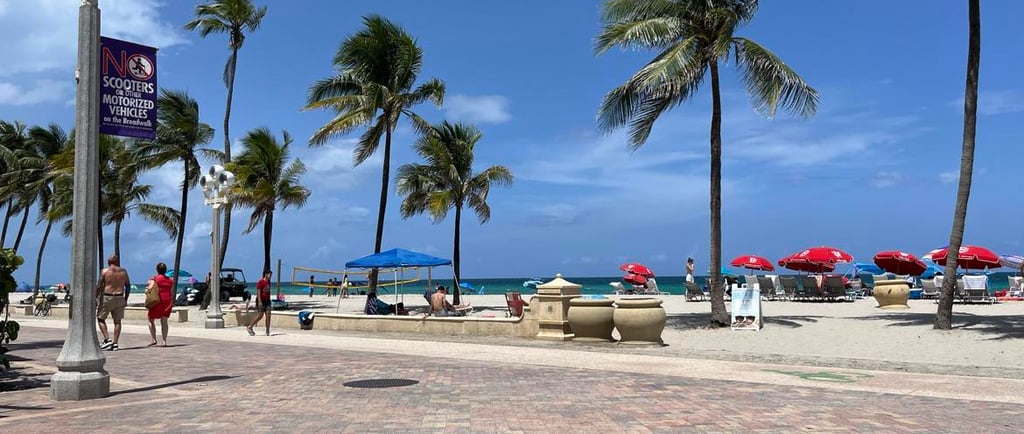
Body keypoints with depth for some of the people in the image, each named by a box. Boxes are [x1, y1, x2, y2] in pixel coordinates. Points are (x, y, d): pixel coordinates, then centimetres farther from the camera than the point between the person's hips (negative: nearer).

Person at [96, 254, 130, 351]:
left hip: (106, 298, -3)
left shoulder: (105, 271, -3)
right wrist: (125, 299, 18)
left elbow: (99, 286, -7)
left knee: (101, 318, 10)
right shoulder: (124, 272, 7)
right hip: (119, 298, 3)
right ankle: (115, 343, 5)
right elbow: (127, 286, 11)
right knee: (117, 321, 6)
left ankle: (107, 339, -2)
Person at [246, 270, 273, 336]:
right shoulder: (260, 282, -12)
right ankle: (249, 327, 11)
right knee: (260, 315, -6)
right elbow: (258, 292, -18)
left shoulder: (268, 282, 13)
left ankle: (268, 331, 0)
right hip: (261, 301, -7)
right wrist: (259, 302, -25)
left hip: (267, 300, 7)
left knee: (268, 315, -2)